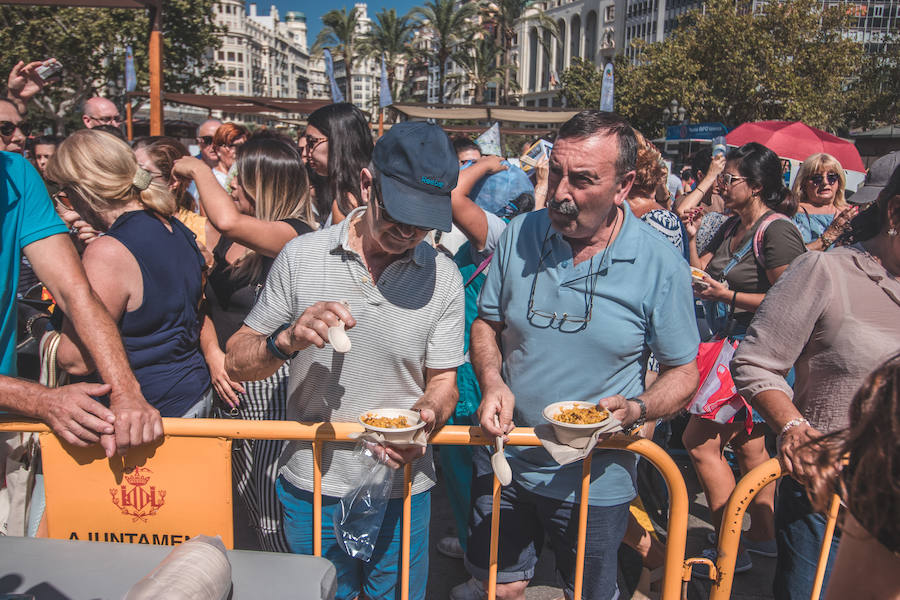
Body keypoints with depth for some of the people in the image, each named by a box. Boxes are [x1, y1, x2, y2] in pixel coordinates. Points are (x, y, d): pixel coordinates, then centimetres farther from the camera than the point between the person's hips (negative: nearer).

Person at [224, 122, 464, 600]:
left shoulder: (443, 277, -7)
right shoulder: (301, 256, -8)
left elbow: (442, 381, 0)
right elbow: (236, 363, -4)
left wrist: (426, 417, -22)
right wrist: (286, 341, -24)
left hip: (401, 488, 1)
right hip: (311, 488, 0)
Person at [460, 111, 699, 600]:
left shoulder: (661, 266, -15)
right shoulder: (520, 235, -8)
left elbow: (683, 373, -6)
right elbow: (486, 325, 4)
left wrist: (635, 410, -25)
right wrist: (492, 384, -14)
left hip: (595, 480, -2)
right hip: (505, 458, 3)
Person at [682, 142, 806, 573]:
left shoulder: (777, 230, -15)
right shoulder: (731, 228, 13)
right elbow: (698, 276, 13)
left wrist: (729, 296, -18)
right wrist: (692, 238, 2)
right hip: (731, 346, 9)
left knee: (700, 440, -8)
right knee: (748, 443, 17)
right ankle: (763, 536, 32)